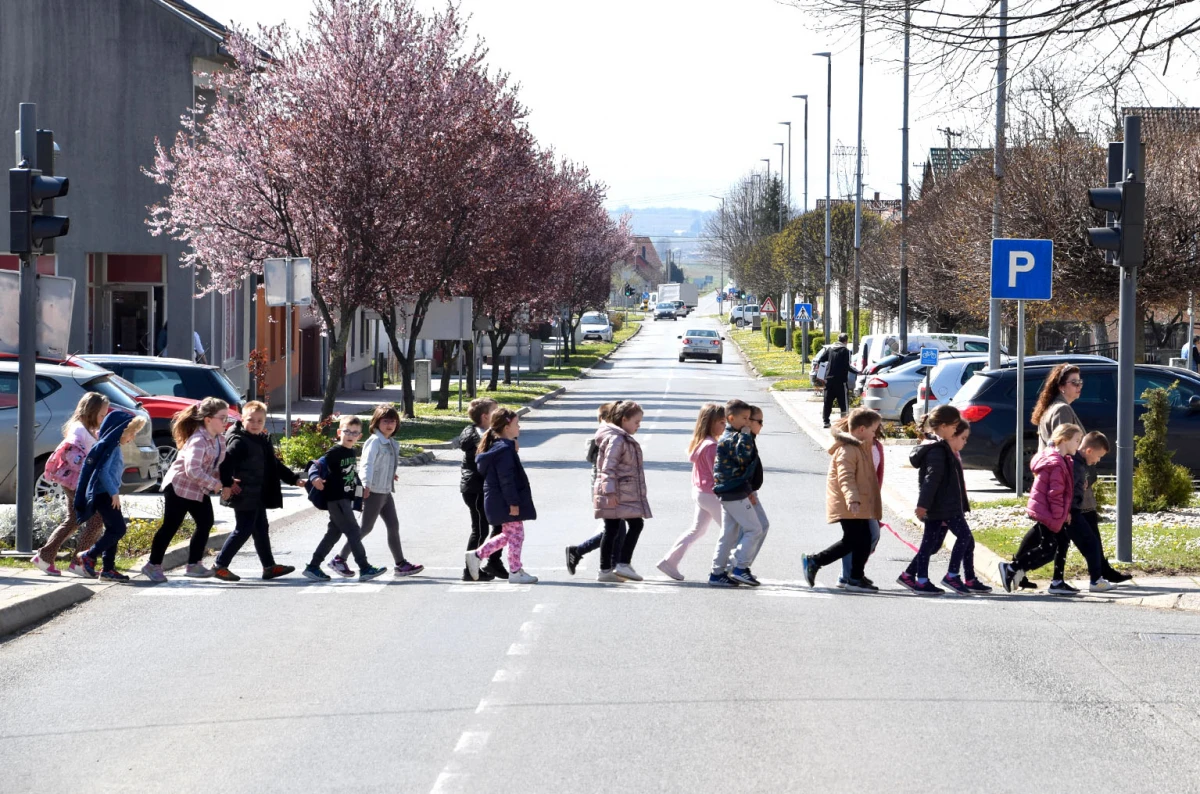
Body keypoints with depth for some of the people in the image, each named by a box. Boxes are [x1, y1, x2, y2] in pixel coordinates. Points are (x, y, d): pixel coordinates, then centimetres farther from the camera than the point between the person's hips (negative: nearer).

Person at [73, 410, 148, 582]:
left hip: (108, 495, 10)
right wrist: (114, 492, -22)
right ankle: (89, 556, -7)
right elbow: (103, 471, -22)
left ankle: (108, 569, 12)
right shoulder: (109, 446, -13)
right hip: (104, 494, -10)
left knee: (113, 531, 10)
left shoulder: (115, 447, 18)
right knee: (118, 529, -12)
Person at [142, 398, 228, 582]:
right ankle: (153, 565, 6)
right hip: (179, 486, -9)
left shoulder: (220, 439, 3)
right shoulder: (198, 441, -26)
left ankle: (194, 565, 12)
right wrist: (214, 484, -26)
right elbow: (193, 470, -33)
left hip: (199, 489, 9)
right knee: (170, 526, -3)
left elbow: (218, 464, 11)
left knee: (205, 524, 4)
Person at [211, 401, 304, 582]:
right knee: (243, 531, -7)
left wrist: (294, 479, 23)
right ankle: (220, 566, -1)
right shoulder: (239, 441, -14)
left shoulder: (263, 441, 15)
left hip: (258, 497, 9)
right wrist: (226, 485, -33)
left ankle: (269, 566, 25)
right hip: (244, 497, -9)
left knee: (261, 530, 16)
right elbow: (225, 463, -26)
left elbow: (275, 465, 25)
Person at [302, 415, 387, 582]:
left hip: (346, 499, 9)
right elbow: (316, 466, -18)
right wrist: (315, 478, -35)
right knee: (353, 533, -10)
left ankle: (313, 567, 18)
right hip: (336, 499, -9)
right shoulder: (335, 452, -12)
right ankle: (365, 569, -9)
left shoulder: (351, 452, 13)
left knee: (333, 534, 12)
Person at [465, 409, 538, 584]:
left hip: (498, 501, 10)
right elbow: (506, 478, -22)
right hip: (505, 501, -10)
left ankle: (477, 555, 18)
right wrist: (513, 502, -21)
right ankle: (515, 572, 7)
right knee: (516, 535, 0)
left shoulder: (496, 446, 12)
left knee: (509, 534, 18)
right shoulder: (504, 449, -19)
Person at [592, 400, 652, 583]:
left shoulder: (624, 439, 19)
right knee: (636, 524, -8)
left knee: (612, 529, 8)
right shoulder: (616, 439, -13)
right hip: (619, 492, -10)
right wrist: (610, 491, -24)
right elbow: (608, 467, -19)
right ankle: (623, 564, -9)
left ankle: (606, 570, 8)